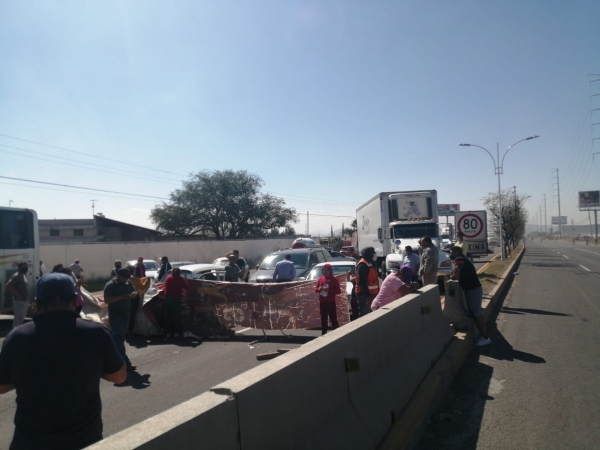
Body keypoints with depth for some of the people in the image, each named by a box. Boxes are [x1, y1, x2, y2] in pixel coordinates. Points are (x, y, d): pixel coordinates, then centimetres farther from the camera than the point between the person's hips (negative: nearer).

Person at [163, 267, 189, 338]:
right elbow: (187, 287, 0)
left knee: (167, 316, 8)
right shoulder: (181, 279, 1)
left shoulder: (168, 278, 14)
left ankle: (168, 332, 7)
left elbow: (166, 287, 20)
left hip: (167, 297, 3)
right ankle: (176, 332, -1)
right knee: (176, 316, 2)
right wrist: (184, 280, 13)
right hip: (176, 298, -3)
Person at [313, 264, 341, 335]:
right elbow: (315, 288, 11)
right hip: (322, 302, 4)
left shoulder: (334, 279, -5)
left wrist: (329, 290, -20)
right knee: (323, 319, 11)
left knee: (333, 318, -3)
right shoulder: (320, 279, 7)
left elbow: (338, 291, -8)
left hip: (331, 302, -4)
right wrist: (319, 289, -12)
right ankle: (323, 333, 19)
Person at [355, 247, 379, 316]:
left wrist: (377, 292, 20)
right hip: (365, 294, -10)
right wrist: (367, 295, -25)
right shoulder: (363, 265, -18)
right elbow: (362, 282, -23)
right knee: (364, 314, -7)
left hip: (372, 293, 10)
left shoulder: (370, 263, 15)